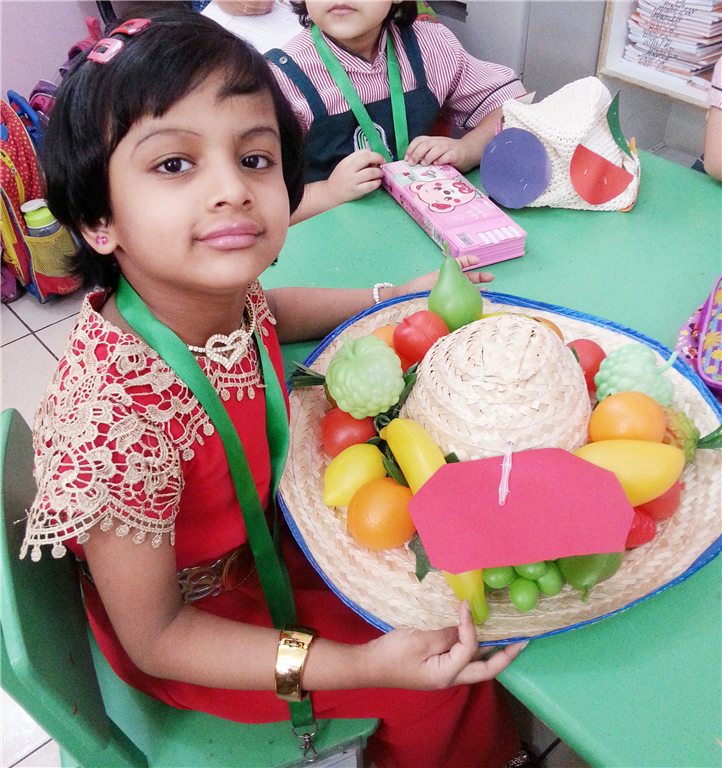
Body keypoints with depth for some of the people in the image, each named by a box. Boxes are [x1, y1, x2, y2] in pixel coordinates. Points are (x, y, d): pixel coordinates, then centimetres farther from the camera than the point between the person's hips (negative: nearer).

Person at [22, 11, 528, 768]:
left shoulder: (215, 290, -19)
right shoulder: (115, 420, -40)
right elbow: (155, 640, -26)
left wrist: (393, 296, 5)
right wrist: (360, 666, -32)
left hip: (261, 527, 7)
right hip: (194, 614, -6)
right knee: (442, 687, -2)